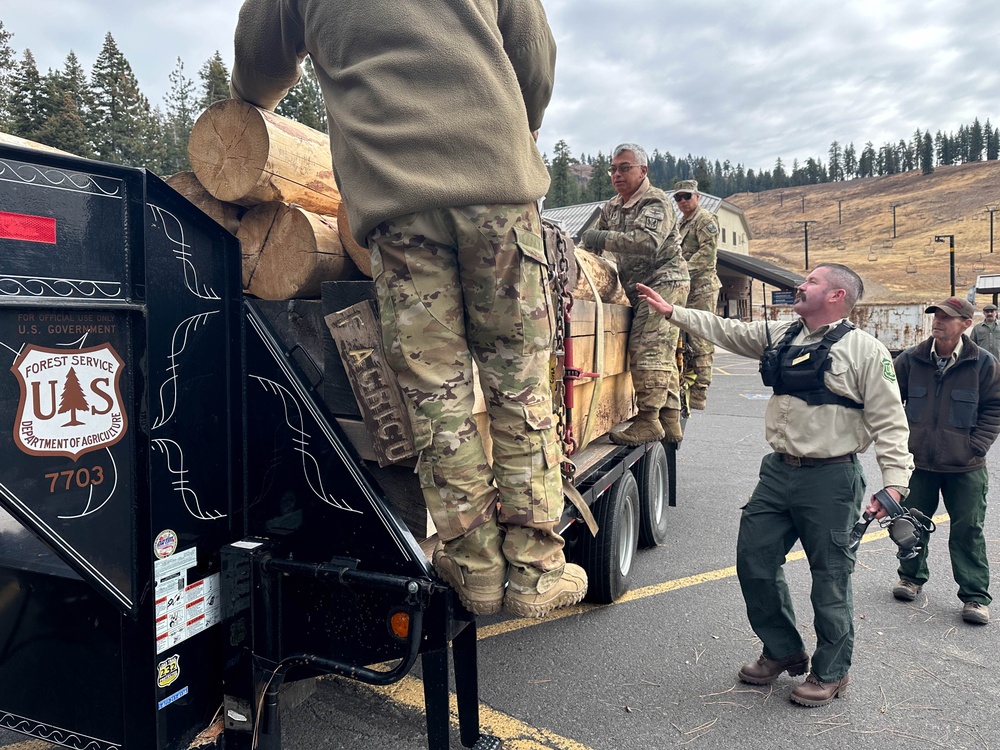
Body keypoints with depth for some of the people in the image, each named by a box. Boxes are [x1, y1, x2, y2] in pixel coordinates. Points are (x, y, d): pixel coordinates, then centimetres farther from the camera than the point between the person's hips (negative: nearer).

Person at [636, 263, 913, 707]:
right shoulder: (779, 336, 10)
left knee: (830, 578, 6)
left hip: (830, 479, -6)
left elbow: (889, 421, -10)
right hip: (778, 471, 7)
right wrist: (671, 311, 15)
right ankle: (783, 652, 32)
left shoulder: (866, 350, -8)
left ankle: (830, 672, 28)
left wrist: (894, 481, -18)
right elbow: (726, 331, 17)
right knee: (754, 562, 11)